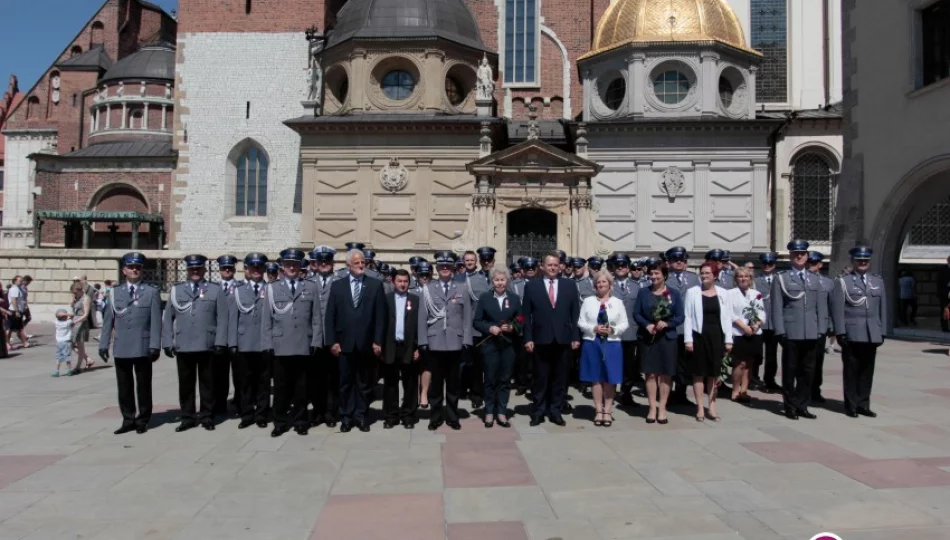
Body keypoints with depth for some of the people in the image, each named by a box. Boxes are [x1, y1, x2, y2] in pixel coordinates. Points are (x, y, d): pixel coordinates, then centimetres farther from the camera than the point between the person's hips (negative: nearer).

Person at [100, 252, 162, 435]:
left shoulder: (152, 292, 2)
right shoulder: (115, 293, 10)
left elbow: (156, 321, -4)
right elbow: (108, 320, 9)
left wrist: (154, 346, -10)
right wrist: (104, 344, 3)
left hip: (142, 348, -3)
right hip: (121, 348, 3)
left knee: (143, 386, 5)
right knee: (124, 387, 8)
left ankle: (142, 421, 15)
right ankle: (128, 420, 18)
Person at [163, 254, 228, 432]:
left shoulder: (215, 290, 5)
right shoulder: (176, 290, 11)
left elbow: (222, 318, 0)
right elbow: (168, 318, 10)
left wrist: (220, 342, -7)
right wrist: (167, 342, 3)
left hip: (207, 345, -2)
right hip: (183, 346, 2)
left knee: (207, 383, 7)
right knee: (185, 383, 7)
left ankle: (207, 416, 16)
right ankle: (188, 417, 17)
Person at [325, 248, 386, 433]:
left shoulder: (376, 285, 3)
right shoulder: (337, 285, 6)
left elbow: (380, 316, -1)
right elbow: (330, 316, 3)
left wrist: (378, 341, -7)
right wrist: (332, 341, -4)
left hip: (367, 343, 0)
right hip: (345, 343, 1)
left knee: (365, 383, 8)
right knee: (346, 382, 8)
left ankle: (361, 416, 18)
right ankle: (346, 417, 17)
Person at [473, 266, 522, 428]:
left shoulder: (515, 298, 5)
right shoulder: (484, 298, 2)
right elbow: (477, 322, 0)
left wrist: (512, 327, -14)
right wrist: (489, 328, -16)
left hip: (509, 344, 1)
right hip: (490, 344, -1)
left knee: (505, 379, 6)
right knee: (490, 379, 5)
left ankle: (501, 412, 15)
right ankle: (489, 412, 15)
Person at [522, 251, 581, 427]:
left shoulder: (570, 285, 7)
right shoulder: (532, 285, 3)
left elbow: (575, 313, 6)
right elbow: (527, 315, 1)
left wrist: (576, 337, -1)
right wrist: (528, 338, -6)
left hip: (563, 339, 2)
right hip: (541, 339, -1)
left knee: (560, 378, 8)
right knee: (541, 378, 6)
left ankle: (555, 411, 18)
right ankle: (538, 411, 15)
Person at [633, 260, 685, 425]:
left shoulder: (674, 293, 1)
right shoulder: (643, 292, 3)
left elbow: (680, 317, 0)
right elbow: (636, 314, 1)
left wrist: (666, 324, -17)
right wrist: (647, 325, -16)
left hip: (667, 338, 0)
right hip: (647, 338, 0)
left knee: (665, 374, 4)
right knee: (651, 374, 3)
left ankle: (662, 409, 13)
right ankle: (652, 408, 11)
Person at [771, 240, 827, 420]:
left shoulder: (815, 280, 16)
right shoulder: (781, 279, 3)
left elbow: (821, 307, 13)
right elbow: (777, 308, -3)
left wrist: (821, 329, 4)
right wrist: (780, 331, -10)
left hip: (811, 334, 4)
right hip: (791, 333, -4)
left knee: (808, 371, 7)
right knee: (790, 371, 3)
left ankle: (802, 406, 18)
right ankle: (791, 406, 13)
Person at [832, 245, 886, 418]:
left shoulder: (878, 282, 15)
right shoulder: (842, 282, 1)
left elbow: (883, 308, 14)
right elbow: (837, 309, -5)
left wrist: (882, 331, 8)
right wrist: (840, 332, -11)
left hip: (872, 335, 4)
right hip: (852, 334, -4)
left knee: (867, 370, 7)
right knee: (851, 370, 2)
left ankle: (863, 404, 16)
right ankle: (851, 405, 9)